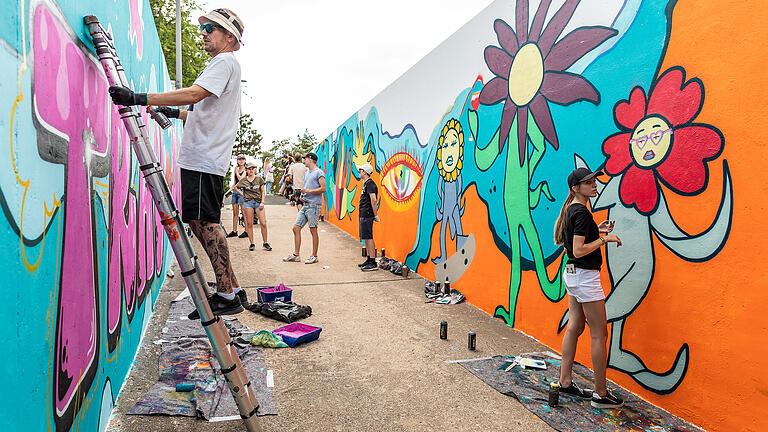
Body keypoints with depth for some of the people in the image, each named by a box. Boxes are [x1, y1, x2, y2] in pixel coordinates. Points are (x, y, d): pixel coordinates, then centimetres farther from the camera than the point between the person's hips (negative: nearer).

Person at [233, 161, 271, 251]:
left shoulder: (259, 179, 5)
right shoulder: (243, 180, 7)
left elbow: (263, 191, 5)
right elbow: (235, 187, 22)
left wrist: (262, 202, -3)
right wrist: (242, 193, 8)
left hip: (258, 202, -1)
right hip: (248, 202, 1)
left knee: (263, 223, -7)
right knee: (249, 224, 1)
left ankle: (265, 243, 3)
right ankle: (252, 244, 9)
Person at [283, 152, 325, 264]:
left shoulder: (319, 172, -5)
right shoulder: (306, 173, 21)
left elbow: (323, 188, -14)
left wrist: (309, 191, -19)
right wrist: (302, 196, 9)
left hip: (313, 205, -9)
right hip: (305, 205, 9)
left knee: (313, 230, -4)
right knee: (296, 228, 5)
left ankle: (314, 256, 5)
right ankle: (296, 255, 12)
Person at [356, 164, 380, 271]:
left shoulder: (370, 184, -14)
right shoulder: (366, 183, 19)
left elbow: (374, 200, -22)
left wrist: (376, 215, -22)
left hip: (367, 215, -11)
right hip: (363, 215, 11)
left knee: (368, 238, -10)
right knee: (366, 238, 15)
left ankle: (373, 263, -7)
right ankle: (369, 260, 23)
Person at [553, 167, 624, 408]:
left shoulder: (570, 209, 11)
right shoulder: (581, 212, -18)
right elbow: (578, 250, -23)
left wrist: (597, 231, 14)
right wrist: (604, 239, -15)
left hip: (572, 274, 10)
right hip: (585, 276, -10)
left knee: (574, 327, 14)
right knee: (599, 334, -1)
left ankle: (565, 382, 21)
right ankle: (601, 394, 8)